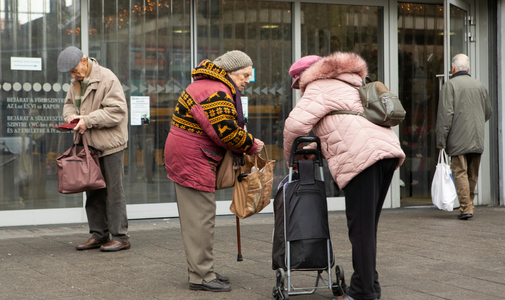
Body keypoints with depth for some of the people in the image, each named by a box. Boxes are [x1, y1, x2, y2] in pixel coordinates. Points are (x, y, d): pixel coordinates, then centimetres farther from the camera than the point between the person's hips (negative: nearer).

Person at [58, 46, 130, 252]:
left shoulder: (107, 79, -14)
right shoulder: (76, 81, 12)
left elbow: (117, 111, -19)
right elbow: (69, 103, 24)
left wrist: (88, 120, -21)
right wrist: (71, 115, 0)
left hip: (109, 144, -8)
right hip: (89, 144, 8)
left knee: (113, 191, -5)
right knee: (93, 192, 12)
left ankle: (120, 237, 2)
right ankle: (99, 235, 21)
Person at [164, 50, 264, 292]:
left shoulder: (210, 86, 18)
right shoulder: (216, 93, -18)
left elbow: (220, 127, 21)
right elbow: (226, 132, -25)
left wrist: (243, 147, 7)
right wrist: (252, 145, -9)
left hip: (185, 159, 11)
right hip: (193, 161, -11)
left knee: (195, 217, 15)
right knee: (200, 216, -8)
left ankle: (200, 271, 23)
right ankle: (201, 276, -3)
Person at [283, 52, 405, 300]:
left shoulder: (319, 87, 8)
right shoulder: (350, 85, 35)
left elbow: (296, 123, -4)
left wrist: (290, 157, 12)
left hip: (363, 157, -9)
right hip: (388, 148, 9)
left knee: (361, 228, -6)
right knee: (368, 226, 15)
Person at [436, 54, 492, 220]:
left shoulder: (450, 85, -5)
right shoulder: (479, 85, 12)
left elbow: (445, 114, -12)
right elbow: (488, 112, 19)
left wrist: (441, 140, -11)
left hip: (458, 140, -5)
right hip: (477, 139, 5)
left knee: (460, 173, -5)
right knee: (473, 174, 12)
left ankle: (465, 208, -10)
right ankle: (469, 205, 20)